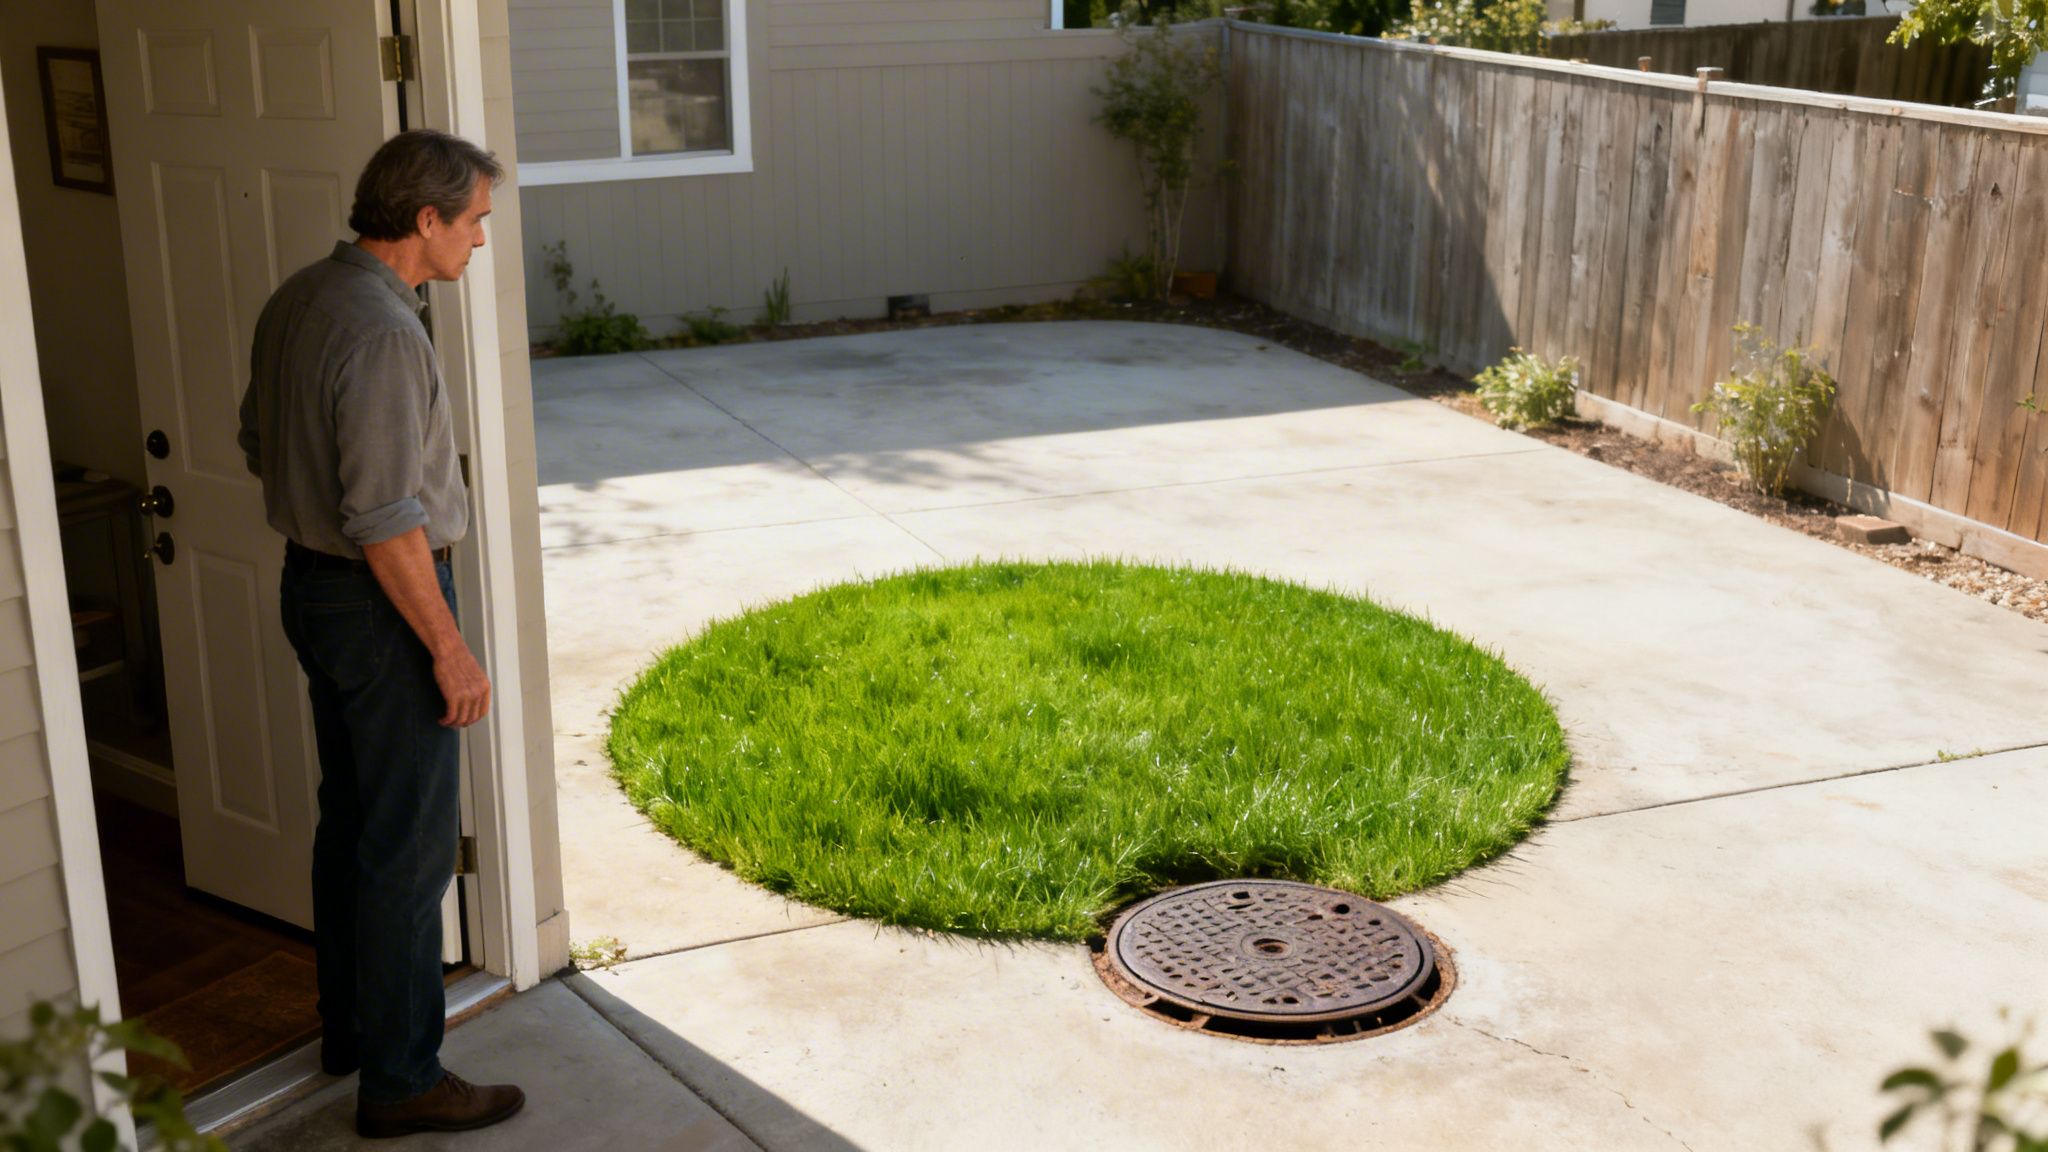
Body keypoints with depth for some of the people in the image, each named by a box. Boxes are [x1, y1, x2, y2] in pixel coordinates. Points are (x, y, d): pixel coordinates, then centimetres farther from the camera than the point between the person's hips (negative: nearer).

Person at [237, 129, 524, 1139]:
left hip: (311, 585, 10)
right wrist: (449, 648, -19)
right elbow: (385, 520, -25)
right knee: (410, 846, -1)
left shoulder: (298, 300, 6)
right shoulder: (382, 332, -24)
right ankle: (401, 1079, 9)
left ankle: (351, 1028, 34)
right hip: (380, 605, -10)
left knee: (350, 821, 20)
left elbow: (261, 445, 18)